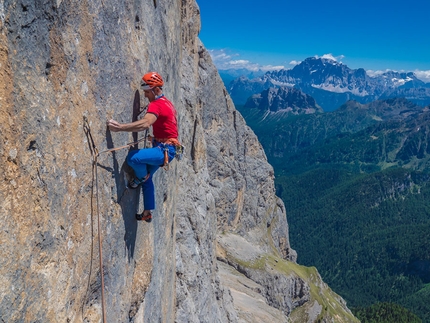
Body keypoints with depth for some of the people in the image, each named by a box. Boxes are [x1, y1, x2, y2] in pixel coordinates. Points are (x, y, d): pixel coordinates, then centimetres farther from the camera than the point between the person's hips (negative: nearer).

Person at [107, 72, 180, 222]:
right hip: (164, 148, 11)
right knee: (147, 178, 20)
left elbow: (145, 124, -36)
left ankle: (141, 177, 3)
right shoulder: (166, 103, 15)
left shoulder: (156, 104, -18)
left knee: (133, 157, -30)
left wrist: (120, 127, -40)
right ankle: (147, 213, 32)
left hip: (164, 150, -11)